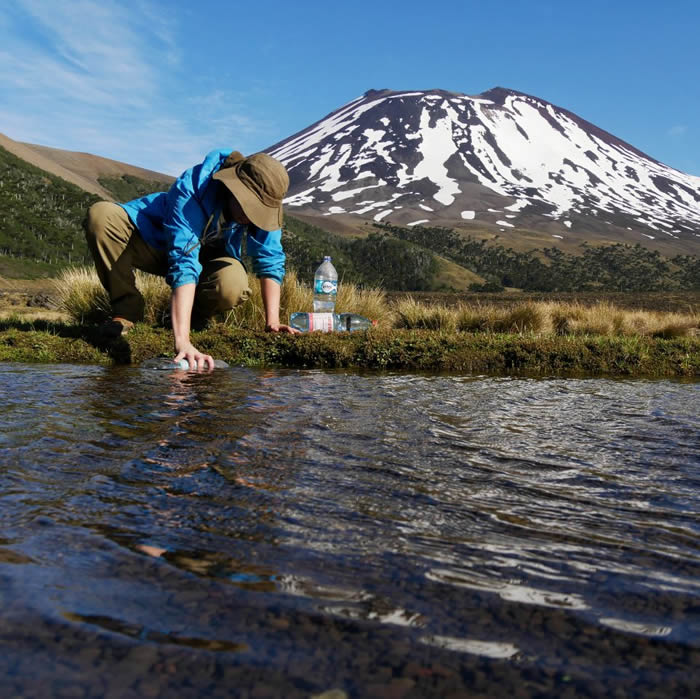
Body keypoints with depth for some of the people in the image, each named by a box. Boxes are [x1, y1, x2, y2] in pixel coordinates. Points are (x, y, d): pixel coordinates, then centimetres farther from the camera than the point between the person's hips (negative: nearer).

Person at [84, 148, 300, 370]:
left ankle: (193, 314, 1)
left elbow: (270, 259, -15)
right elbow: (183, 262, -47)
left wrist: (272, 321, -24)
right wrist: (182, 340, -55)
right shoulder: (189, 189, -37)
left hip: (210, 256, 2)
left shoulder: (265, 201, -24)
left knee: (232, 287, -36)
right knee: (100, 214, -32)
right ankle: (127, 309, -14)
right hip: (156, 241, -2)